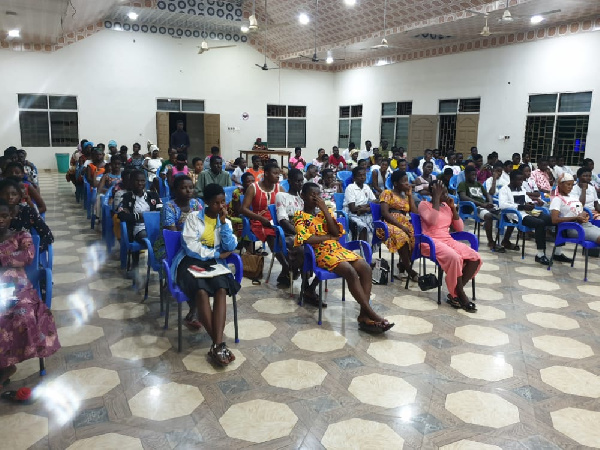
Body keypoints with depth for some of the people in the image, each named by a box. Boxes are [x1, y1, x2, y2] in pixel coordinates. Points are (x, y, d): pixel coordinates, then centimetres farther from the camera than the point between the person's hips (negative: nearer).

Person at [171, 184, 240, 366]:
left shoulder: (225, 222, 13)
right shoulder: (193, 217, 1)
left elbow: (230, 247, -2)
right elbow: (191, 247, -10)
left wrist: (223, 222, -7)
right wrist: (218, 254, -4)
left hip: (213, 264, 3)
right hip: (191, 262, -3)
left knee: (221, 289, -31)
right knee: (201, 291, -34)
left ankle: (217, 345, -39)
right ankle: (219, 344, -30)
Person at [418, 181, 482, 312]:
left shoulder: (447, 206, 15)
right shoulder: (424, 204, -2)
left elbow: (460, 228, 11)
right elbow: (432, 221, -21)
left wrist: (453, 208, 0)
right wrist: (437, 199, -17)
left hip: (448, 240, 7)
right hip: (431, 241, -6)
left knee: (475, 258, -17)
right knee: (455, 258, -35)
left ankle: (455, 293, -10)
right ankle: (461, 296, -18)